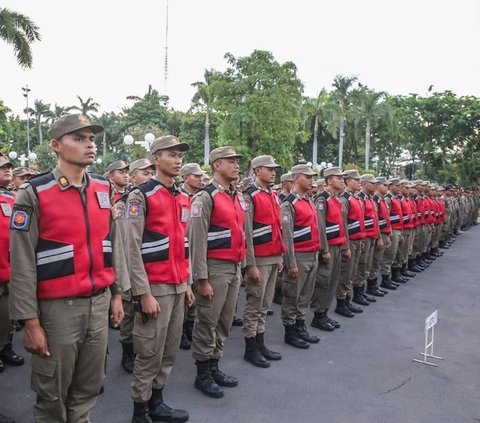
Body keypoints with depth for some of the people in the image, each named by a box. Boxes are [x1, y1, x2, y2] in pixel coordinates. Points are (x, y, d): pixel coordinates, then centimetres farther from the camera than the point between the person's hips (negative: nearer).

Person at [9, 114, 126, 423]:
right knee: (52, 395, 13)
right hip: (58, 307, -4)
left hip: (99, 303, 5)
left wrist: (117, 293, 11)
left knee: (88, 388, 18)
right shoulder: (33, 194, -11)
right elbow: (22, 265, -10)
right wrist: (31, 322, -10)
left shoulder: (104, 190, 4)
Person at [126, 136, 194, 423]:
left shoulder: (184, 198, 12)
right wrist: (144, 293, -16)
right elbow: (132, 249, -14)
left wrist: (188, 283, 16)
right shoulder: (141, 196, -10)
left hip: (179, 286, 7)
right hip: (155, 288, -7)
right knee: (150, 354, 5)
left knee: (170, 351, 16)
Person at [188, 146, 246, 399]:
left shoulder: (238, 197, 13)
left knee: (225, 322, 16)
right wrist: (202, 279, -17)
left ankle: (214, 367, 31)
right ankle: (202, 374, 19)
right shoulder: (205, 198, -11)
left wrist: (240, 267, 18)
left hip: (234, 267, 8)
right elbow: (197, 240, -15)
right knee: (207, 323, 4)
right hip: (215, 268, -8)